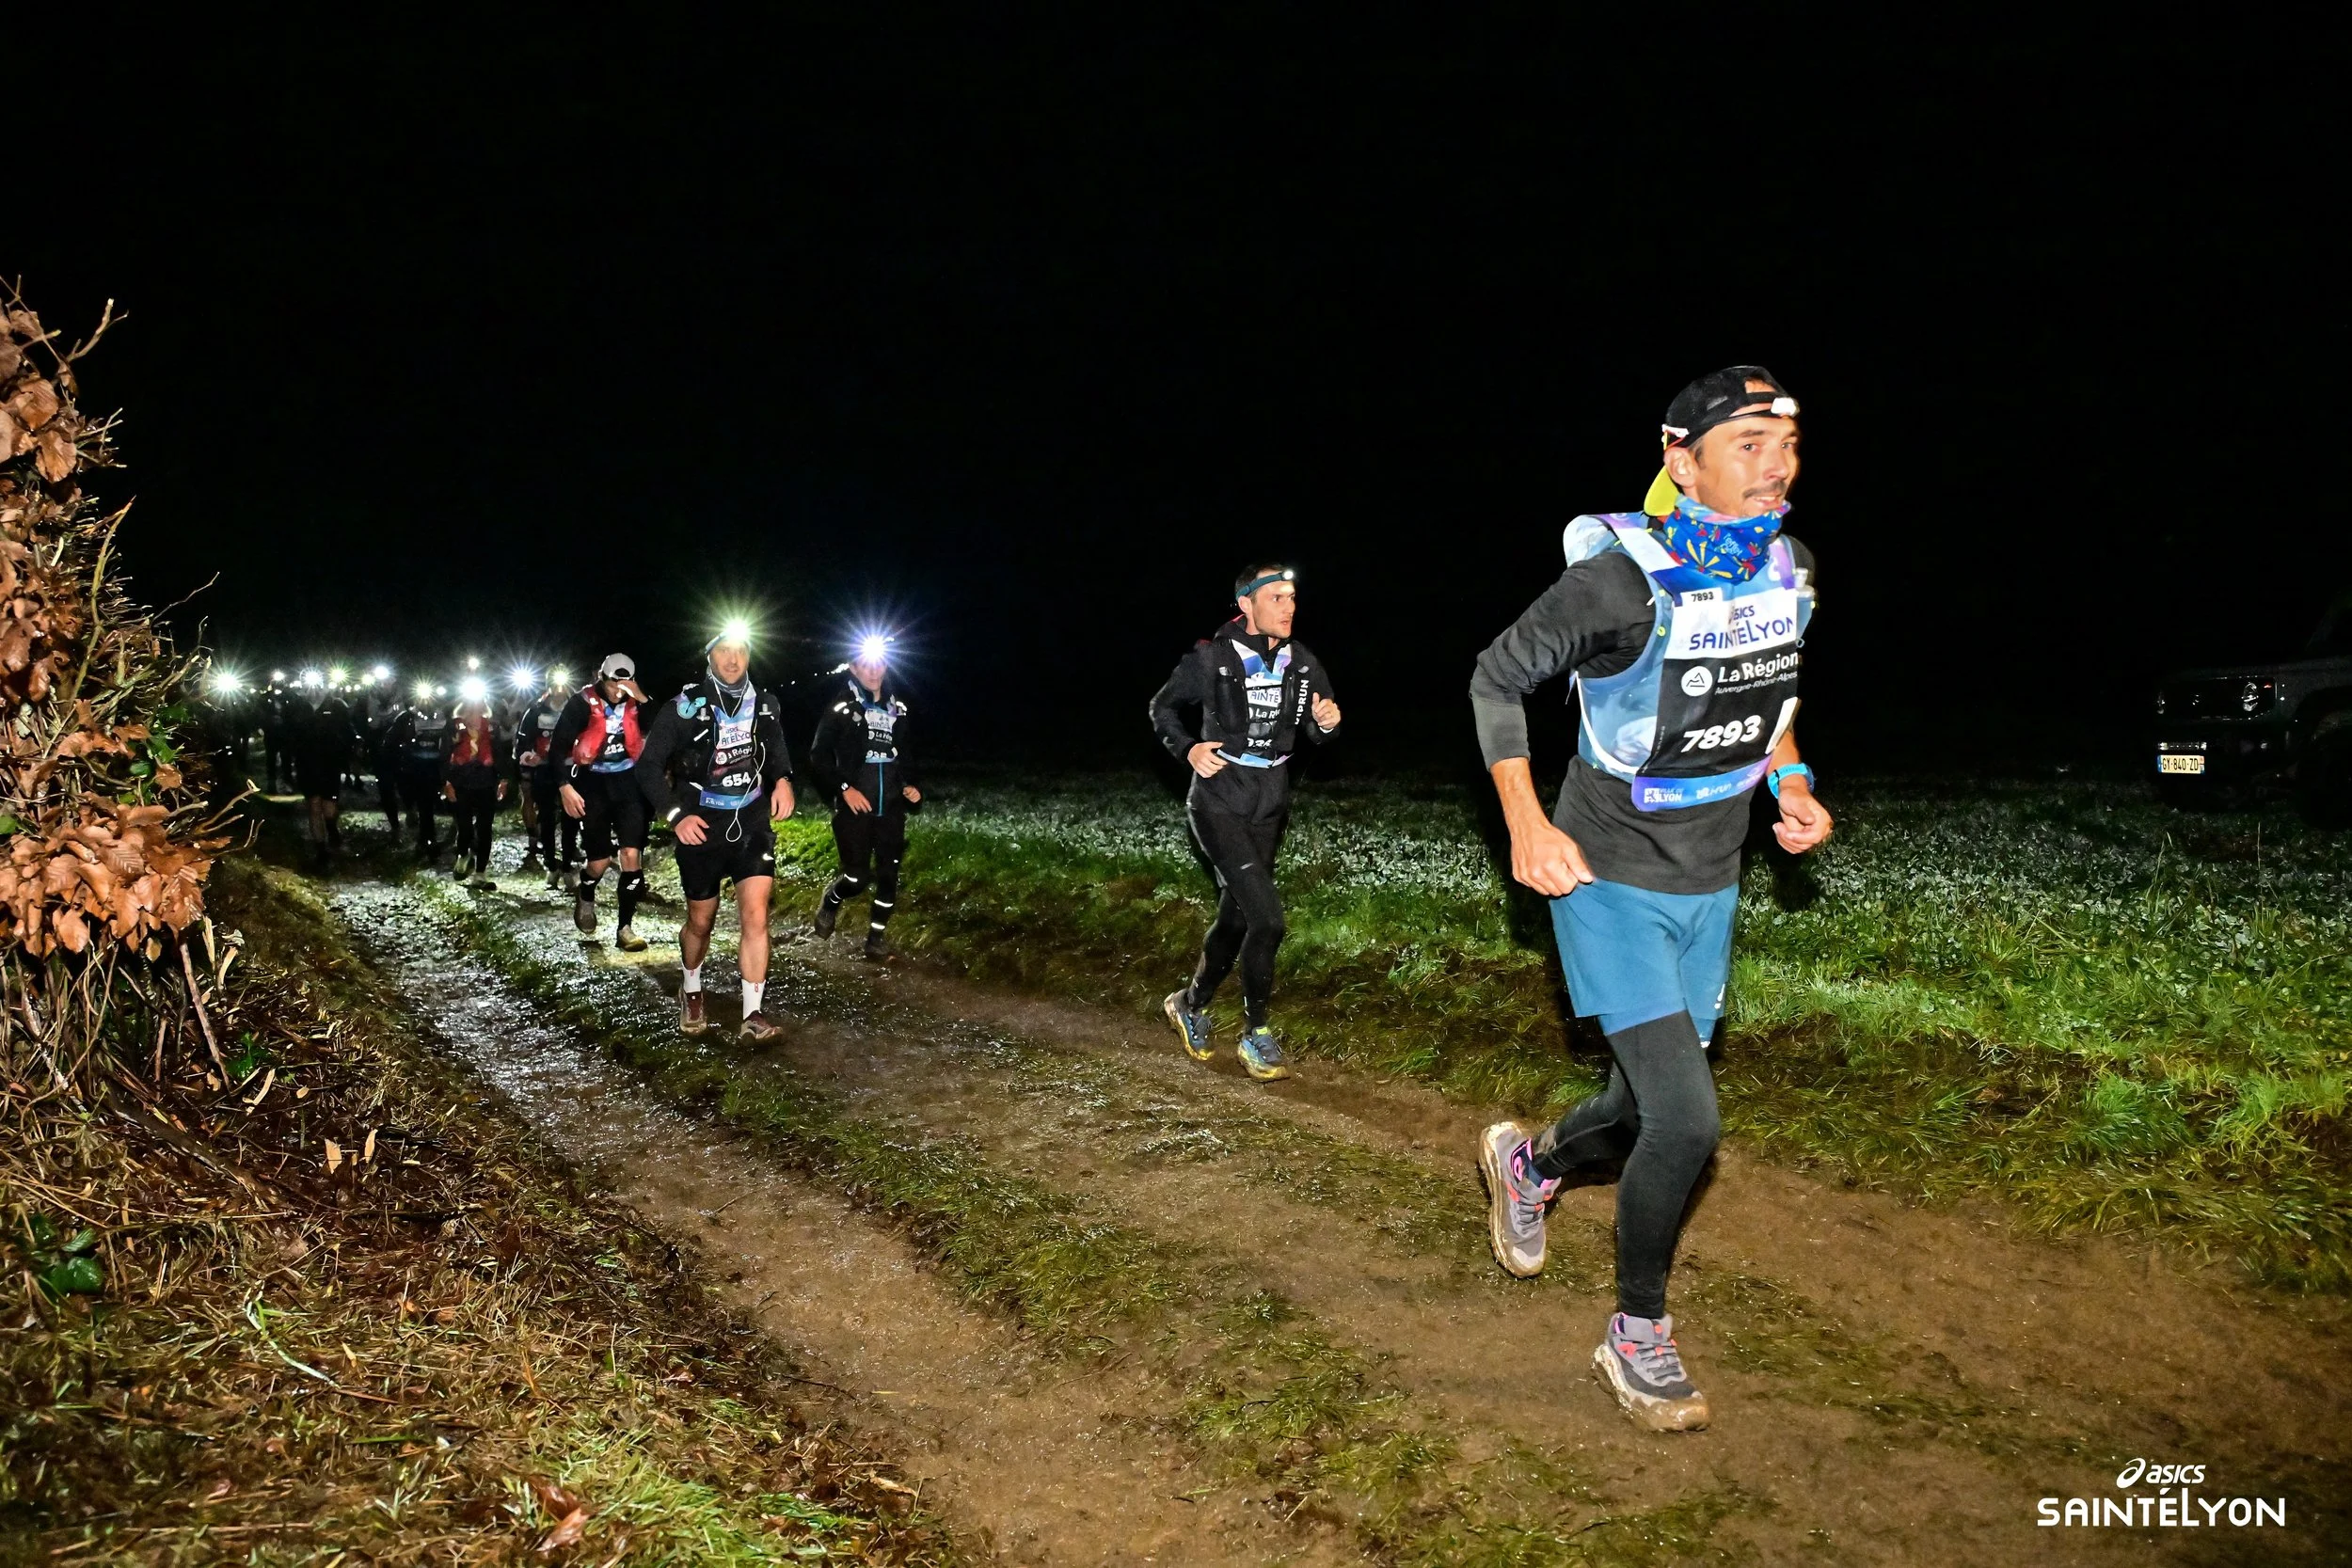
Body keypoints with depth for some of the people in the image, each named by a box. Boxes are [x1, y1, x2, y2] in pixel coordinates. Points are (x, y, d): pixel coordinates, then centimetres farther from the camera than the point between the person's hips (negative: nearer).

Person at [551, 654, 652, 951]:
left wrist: (642, 700, -26)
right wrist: (565, 786, -14)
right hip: (592, 784, -2)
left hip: (627, 782, 2)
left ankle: (625, 929, -2)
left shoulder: (635, 701, -3)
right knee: (600, 859, 1)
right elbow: (559, 745, -7)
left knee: (632, 854, -9)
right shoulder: (583, 702, -10)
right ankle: (585, 897, 37)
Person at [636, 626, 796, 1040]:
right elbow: (649, 766, -7)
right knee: (701, 922, 13)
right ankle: (691, 991, 41)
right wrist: (676, 815, -18)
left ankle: (753, 1014, -9)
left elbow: (777, 750, 20)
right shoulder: (685, 707, -9)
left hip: (752, 822, 2)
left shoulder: (765, 706, 2)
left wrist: (783, 780, -1)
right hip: (701, 826, -1)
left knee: (755, 916, -13)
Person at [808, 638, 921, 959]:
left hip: (891, 808, 4)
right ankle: (830, 903, 27)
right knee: (857, 877, -4)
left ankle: (877, 935, 16)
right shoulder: (842, 707, -4)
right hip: (854, 807, -4)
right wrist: (844, 788, -14)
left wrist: (910, 785, 5)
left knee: (889, 876, 3)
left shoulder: (897, 707, 10)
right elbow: (818, 755, -5)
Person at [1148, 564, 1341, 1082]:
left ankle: (1191, 1005, 38)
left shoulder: (1302, 662, -1)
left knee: (1236, 918, 15)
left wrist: (1326, 721, -14)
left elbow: (1316, 732, 9)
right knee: (1267, 917, -16)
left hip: (1269, 808, 6)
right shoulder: (1212, 658, -13)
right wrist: (1189, 749, -13)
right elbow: (1163, 707, 2)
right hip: (1219, 803, -5)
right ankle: (1257, 1035, 1)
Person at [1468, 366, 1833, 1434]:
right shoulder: (1622, 579, -22)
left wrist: (1790, 777, 4)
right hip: (1611, 880, -6)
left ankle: (1530, 1163, 49)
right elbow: (1495, 680, -10)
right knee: (1687, 1119, -13)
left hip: (1709, 886, 7)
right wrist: (1525, 824, -18)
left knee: (1648, 1107, 15)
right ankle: (1636, 1337, 11)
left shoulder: (1787, 572, -2)